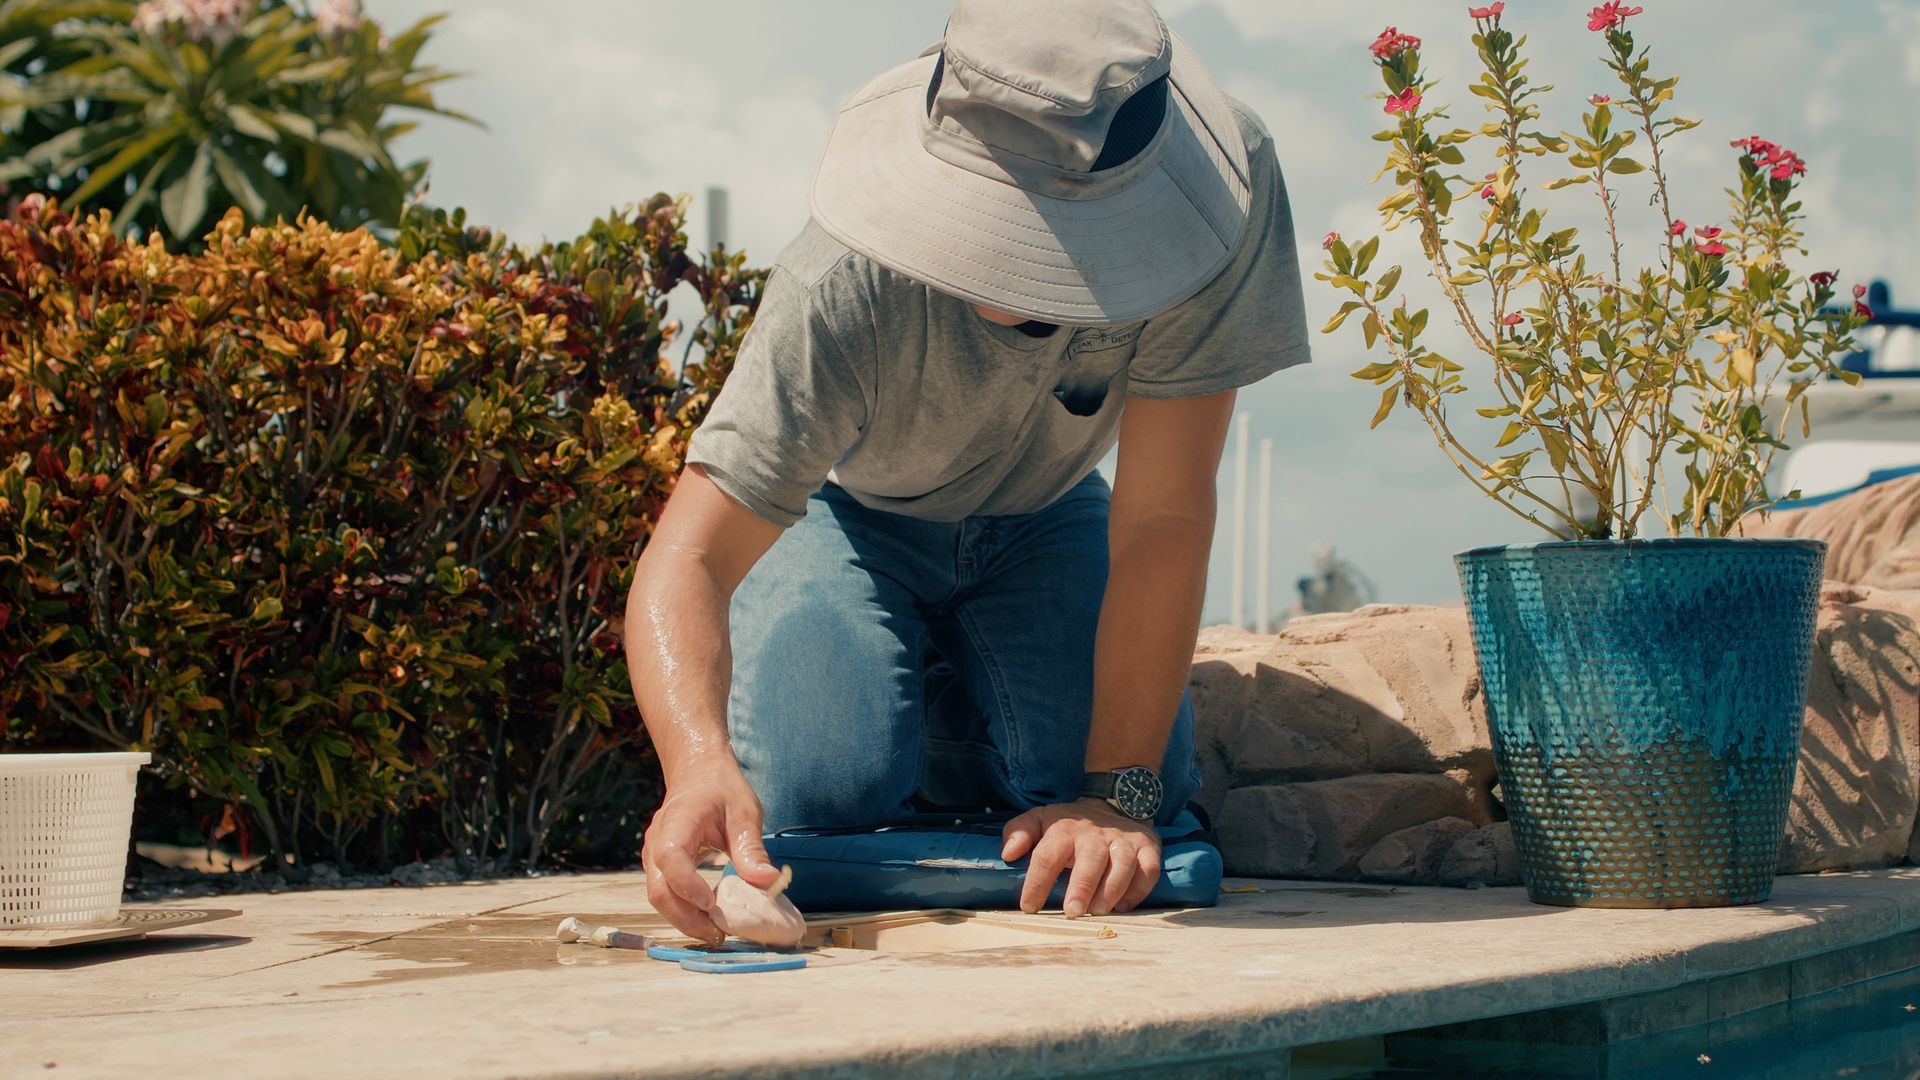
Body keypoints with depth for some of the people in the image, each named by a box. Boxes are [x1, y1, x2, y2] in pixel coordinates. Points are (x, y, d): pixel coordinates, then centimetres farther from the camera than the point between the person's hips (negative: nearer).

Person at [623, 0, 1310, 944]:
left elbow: (1162, 520, -32)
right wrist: (699, 763, -63)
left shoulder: (1224, 196, -38)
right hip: (845, 514, -2)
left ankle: (958, 701, 17)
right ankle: (920, 682, 13)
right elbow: (688, 559, -43)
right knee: (824, 795, -25)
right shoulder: (846, 288, -40)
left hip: (1038, 513, 2)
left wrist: (1118, 793, -36)